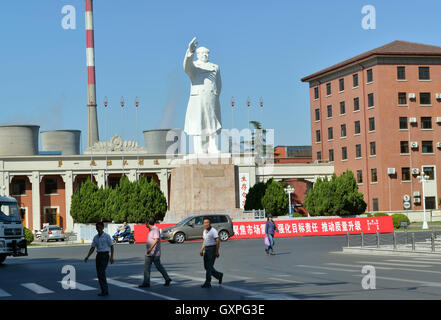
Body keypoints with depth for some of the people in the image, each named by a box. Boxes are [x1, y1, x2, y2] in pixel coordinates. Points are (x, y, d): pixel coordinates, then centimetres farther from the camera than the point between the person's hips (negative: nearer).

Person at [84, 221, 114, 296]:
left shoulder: (107, 236, -6)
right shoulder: (95, 237, 11)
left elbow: (111, 246, -5)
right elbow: (92, 248, 11)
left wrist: (112, 257, -15)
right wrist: (87, 257, -1)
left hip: (105, 255, -7)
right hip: (98, 255, 7)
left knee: (101, 273, -15)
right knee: (99, 274, 5)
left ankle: (104, 291, -11)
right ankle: (105, 291, 12)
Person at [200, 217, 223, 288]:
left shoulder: (213, 231, -12)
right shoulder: (205, 231, 13)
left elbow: (218, 241, -16)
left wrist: (217, 251, -20)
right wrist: (202, 250, 13)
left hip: (212, 249, -8)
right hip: (206, 249, 8)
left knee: (209, 266, -9)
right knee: (206, 266, 8)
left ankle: (208, 283, -7)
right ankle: (219, 275, 26)